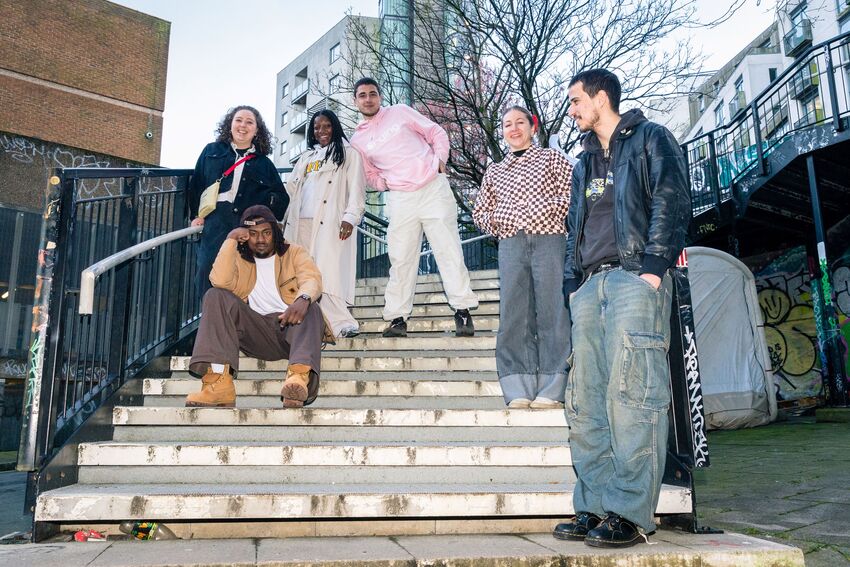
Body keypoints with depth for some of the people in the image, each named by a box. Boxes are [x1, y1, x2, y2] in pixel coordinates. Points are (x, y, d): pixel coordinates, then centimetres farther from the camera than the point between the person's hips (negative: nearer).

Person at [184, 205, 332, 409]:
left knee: (310, 308, -33)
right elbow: (220, 281, -6)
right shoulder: (238, 259, 17)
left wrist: (303, 299, -34)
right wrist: (231, 240, -5)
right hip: (255, 332, 2)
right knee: (215, 297, -19)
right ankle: (219, 381, -36)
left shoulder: (294, 253, 13)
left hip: (290, 326, -2)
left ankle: (300, 375, -61)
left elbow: (312, 278, -10)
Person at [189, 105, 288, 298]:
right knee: (209, 286, -3)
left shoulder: (264, 164, 15)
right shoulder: (211, 152, 17)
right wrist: (196, 214, 8)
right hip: (214, 229, 1)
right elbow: (196, 185, 17)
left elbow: (282, 199, 16)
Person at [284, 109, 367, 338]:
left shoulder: (348, 153, 10)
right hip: (301, 222, 6)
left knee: (328, 272, -18)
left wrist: (350, 217, -14)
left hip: (330, 222, -6)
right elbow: (291, 189, 26)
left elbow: (356, 189, -1)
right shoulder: (306, 157, 27)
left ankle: (341, 323, -20)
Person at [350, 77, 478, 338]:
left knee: (449, 251, -5)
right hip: (400, 199, 2)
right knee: (400, 258, 1)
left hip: (433, 188, -2)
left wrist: (440, 160, -3)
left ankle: (462, 310, 0)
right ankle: (397, 317, 7)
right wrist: (386, 184, 1)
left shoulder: (400, 112, 8)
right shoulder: (358, 140, 13)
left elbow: (437, 133, 11)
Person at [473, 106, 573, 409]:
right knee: (514, 316, -3)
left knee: (552, 313, -7)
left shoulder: (552, 158, 14)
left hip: (549, 239, -3)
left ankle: (552, 390, -4)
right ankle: (519, 391, -1)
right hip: (510, 245, 3)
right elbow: (479, 212, 27)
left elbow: (573, 193, 4)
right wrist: (495, 220, 7)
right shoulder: (494, 172, 24)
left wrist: (546, 208, -9)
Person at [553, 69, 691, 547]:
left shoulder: (650, 139, 10)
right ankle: (595, 507, 5)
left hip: (635, 278, -7)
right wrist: (572, 284, 15)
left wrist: (654, 265, -15)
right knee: (586, 401, 0)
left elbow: (672, 201, -4)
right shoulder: (585, 161, 30)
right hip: (590, 285, 7)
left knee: (630, 393, -13)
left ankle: (631, 512, -9)